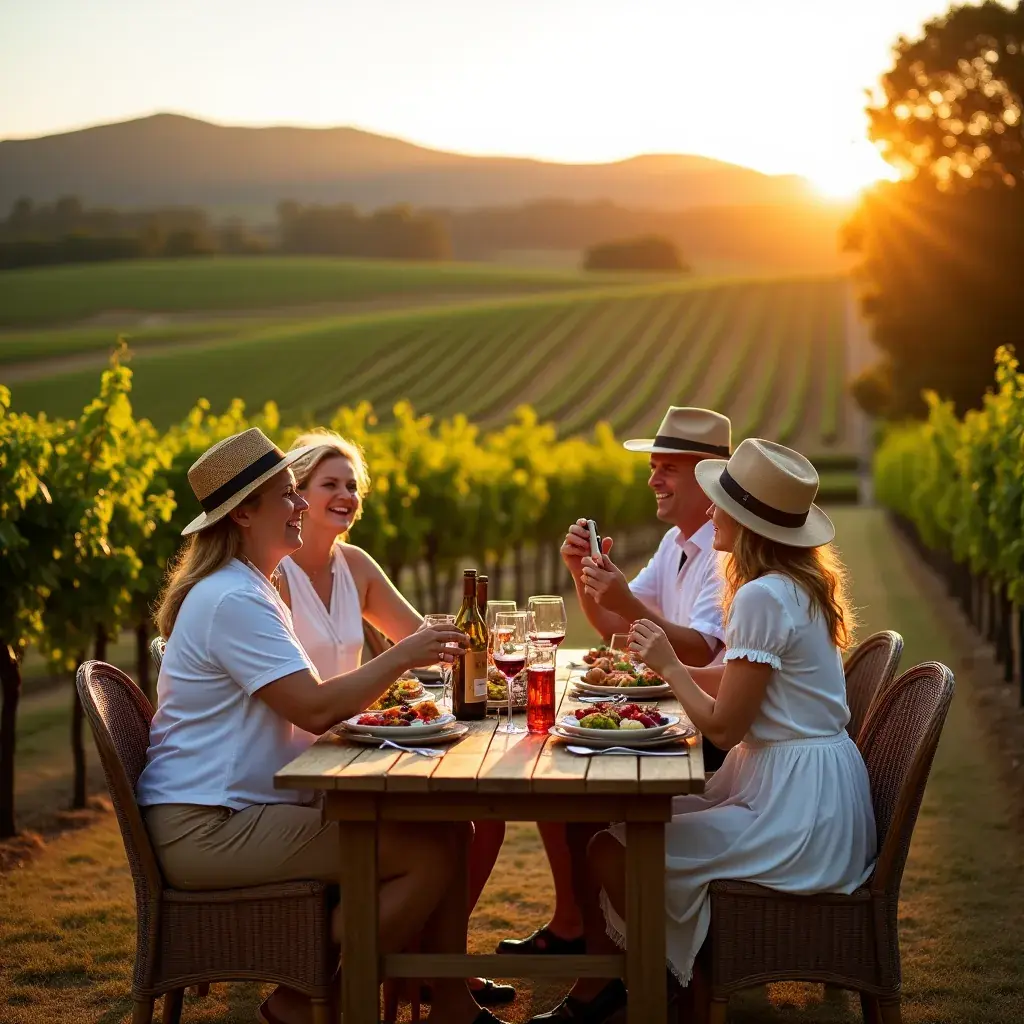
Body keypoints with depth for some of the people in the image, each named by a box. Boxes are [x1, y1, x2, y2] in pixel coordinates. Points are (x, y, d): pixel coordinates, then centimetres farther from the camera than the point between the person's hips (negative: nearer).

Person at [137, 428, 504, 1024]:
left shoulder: (247, 589, 18)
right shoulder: (233, 600, -16)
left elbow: (302, 702, 18)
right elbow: (315, 710, -22)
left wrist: (386, 685, 4)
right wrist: (401, 658, -14)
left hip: (239, 810, 10)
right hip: (206, 828, -10)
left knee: (448, 831, 1)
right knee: (429, 856, -19)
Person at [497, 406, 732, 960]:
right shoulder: (676, 543, 13)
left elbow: (700, 651, -29)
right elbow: (610, 624, 14)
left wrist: (630, 604, -40)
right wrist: (582, 571, -4)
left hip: (717, 737, -9)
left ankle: (574, 927, 0)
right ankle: (573, 923, 11)